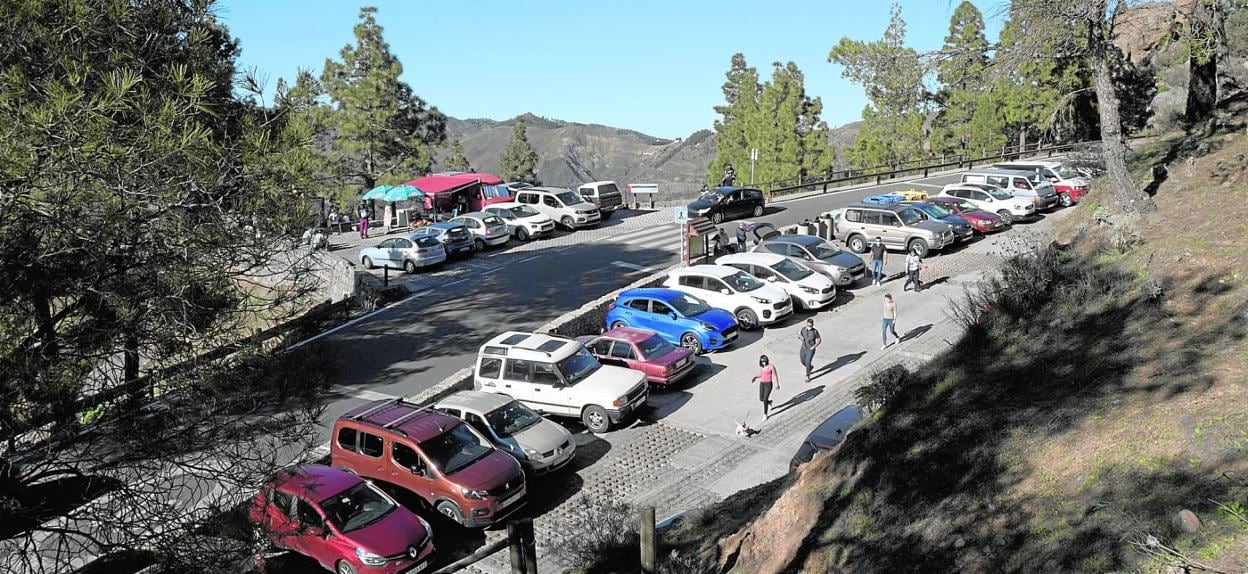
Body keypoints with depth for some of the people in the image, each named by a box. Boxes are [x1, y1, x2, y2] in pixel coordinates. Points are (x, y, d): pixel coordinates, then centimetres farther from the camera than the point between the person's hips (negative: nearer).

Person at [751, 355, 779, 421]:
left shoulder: (771, 366, -16)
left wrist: (777, 384, -1)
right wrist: (755, 378, -9)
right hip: (762, 384, 6)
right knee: (761, 399, 13)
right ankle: (769, 402, 47)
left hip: (768, 384, -6)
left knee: (765, 399, -10)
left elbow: (775, 375, -7)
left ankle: (765, 414, 6)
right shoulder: (760, 366, 0)